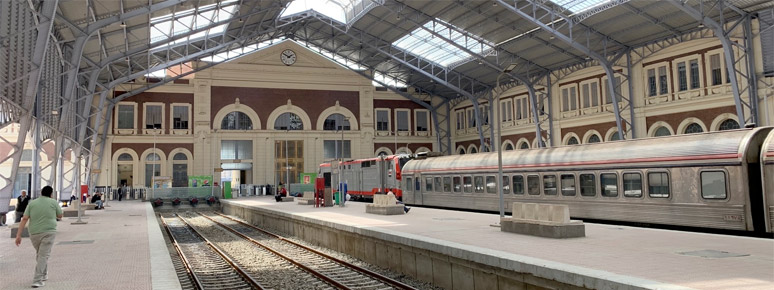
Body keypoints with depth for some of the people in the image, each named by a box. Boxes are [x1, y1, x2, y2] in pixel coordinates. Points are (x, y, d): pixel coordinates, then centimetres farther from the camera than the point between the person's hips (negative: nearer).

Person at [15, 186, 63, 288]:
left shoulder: (32, 203, 6)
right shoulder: (53, 202, 1)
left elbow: (24, 219, -2)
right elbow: (60, 216, 14)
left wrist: (18, 235, -3)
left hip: (34, 233, 4)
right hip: (49, 232, -3)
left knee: (40, 254, 23)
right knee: (43, 256, -4)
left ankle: (44, 274, 35)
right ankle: (37, 280, -12)